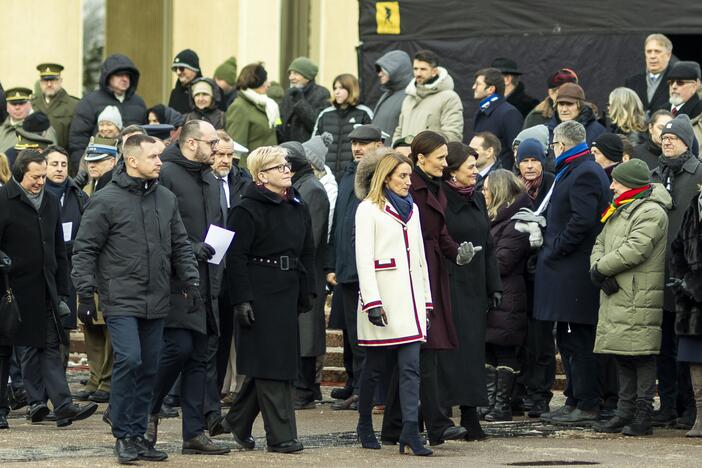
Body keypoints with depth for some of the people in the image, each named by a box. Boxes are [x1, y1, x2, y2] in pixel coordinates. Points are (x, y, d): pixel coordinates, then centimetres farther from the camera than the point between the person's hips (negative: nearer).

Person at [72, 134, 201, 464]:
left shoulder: (166, 199, 10)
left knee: (148, 369, 7)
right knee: (129, 359, -18)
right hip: (121, 299, -6)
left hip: (156, 301, 6)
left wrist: (190, 281, 6)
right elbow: (84, 250, -5)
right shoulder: (105, 201, -7)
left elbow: (180, 245, 17)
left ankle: (138, 434, 16)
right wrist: (85, 293, -10)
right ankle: (123, 436, -8)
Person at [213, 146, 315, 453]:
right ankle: (280, 435, -6)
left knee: (275, 364, 10)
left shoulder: (298, 208, 14)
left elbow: (307, 252, 20)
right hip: (260, 296, -7)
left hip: (288, 295, 7)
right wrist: (242, 300, -16)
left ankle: (237, 421, 26)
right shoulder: (247, 210, -9)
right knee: (270, 365, -7)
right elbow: (236, 258, -11)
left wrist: (307, 292, 14)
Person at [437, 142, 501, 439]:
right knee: (450, 348, -8)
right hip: (447, 287, -7)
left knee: (473, 349, 4)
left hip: (474, 288, 7)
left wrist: (493, 286, 13)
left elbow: (488, 246, 18)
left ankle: (470, 418, 5)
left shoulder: (478, 200, 14)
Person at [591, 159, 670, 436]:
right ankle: (625, 414, 18)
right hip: (615, 297, 10)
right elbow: (600, 244, 18)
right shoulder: (619, 211, 21)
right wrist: (598, 270, -3)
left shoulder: (651, 213, -11)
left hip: (639, 298, -10)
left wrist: (601, 269, -13)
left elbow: (635, 249, -22)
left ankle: (642, 417, -5)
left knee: (642, 356, -8)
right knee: (622, 357, 12)